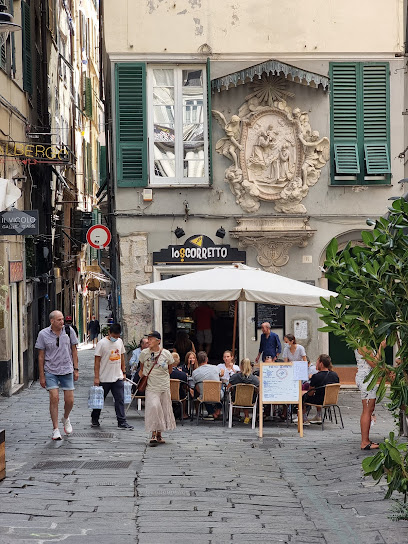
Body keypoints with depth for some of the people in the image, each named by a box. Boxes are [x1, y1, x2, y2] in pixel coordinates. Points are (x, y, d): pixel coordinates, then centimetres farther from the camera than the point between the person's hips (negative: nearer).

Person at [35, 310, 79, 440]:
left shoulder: (69, 331, 0)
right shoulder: (43, 334, -5)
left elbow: (74, 351, 8)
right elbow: (41, 356, 0)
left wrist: (76, 369, 5)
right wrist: (42, 376, -2)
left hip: (67, 370, 2)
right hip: (51, 371, -2)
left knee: (69, 400, 1)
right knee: (54, 398, -11)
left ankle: (66, 418, 33)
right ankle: (55, 429, -2)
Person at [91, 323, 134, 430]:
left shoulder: (120, 341, 6)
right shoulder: (102, 343, -11)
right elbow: (97, 361, -11)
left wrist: (124, 372, 15)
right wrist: (96, 377, -14)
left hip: (118, 377, 4)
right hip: (104, 378, -4)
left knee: (120, 400, -1)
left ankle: (122, 422, 0)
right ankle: (94, 419, 26)